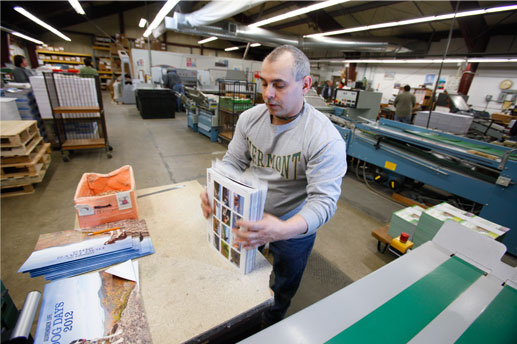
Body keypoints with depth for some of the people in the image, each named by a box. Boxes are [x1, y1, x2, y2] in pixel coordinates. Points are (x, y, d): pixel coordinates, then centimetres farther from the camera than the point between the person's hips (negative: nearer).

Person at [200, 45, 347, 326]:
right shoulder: (250, 118, -12)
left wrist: (284, 229, -49)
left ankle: (271, 324, 62)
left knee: (283, 286, 26)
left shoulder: (325, 138, -30)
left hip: (293, 229, -3)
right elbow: (233, 161, -5)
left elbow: (324, 200, -31)